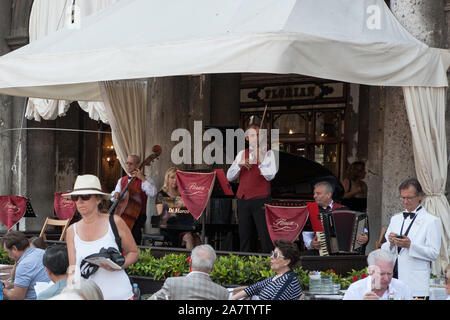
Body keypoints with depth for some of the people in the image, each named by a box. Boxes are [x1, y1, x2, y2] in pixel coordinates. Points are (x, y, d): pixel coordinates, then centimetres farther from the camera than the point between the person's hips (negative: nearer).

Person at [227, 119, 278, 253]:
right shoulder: (242, 154, 16)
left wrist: (260, 160, -23)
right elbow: (229, 177, 12)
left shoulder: (268, 153, 2)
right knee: (245, 238, 8)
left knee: (266, 237, -8)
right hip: (243, 199, 5)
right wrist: (239, 165, -6)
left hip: (260, 199, -5)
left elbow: (270, 175, -12)